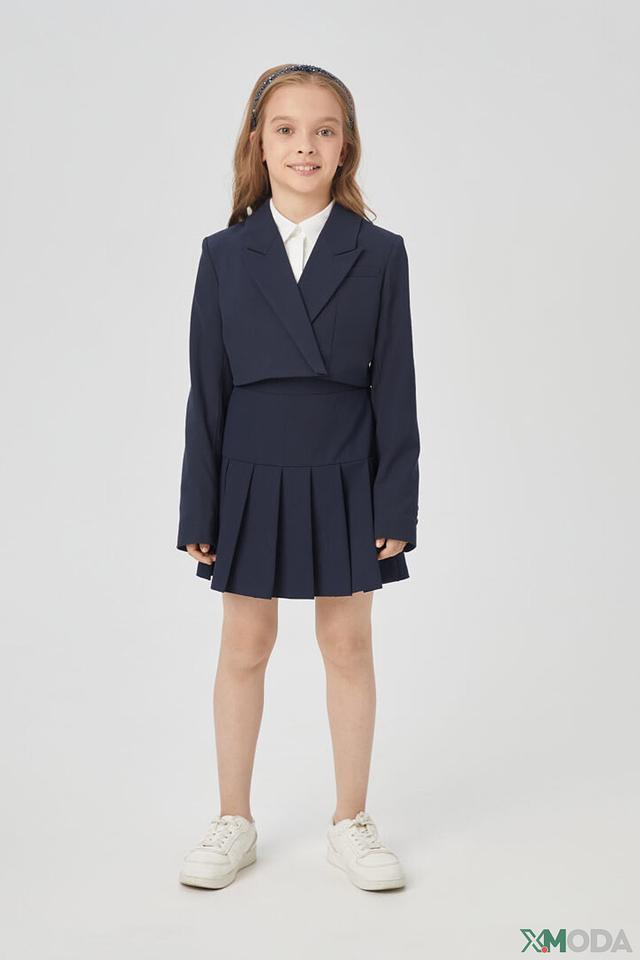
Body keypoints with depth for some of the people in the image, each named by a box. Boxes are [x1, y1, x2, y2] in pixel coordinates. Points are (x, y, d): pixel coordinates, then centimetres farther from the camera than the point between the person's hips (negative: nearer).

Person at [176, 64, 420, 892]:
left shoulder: (379, 254, -2)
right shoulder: (225, 254, 0)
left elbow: (394, 386, -2)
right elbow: (207, 390, 0)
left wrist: (397, 504, -6)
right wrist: (198, 512, -2)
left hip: (344, 481, 0)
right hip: (251, 480, 1)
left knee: (348, 645, 9)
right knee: (244, 646, 10)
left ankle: (350, 822, 25)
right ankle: (233, 822, 27)